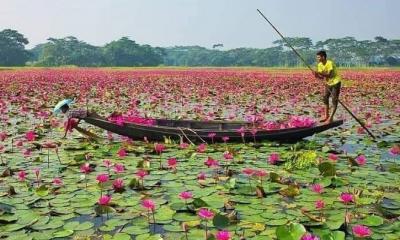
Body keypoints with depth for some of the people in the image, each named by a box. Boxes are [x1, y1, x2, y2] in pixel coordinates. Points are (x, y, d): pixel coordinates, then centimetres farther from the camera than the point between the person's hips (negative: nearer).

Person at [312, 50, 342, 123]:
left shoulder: (330, 63, -24)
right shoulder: (320, 65, -3)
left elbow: (329, 75, -32)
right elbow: (322, 77, -1)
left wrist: (319, 73, -40)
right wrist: (317, 75, -22)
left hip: (335, 83, -8)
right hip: (328, 83, 8)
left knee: (334, 100, -4)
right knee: (325, 98, 11)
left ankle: (331, 118, -1)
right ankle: (326, 116, 21)